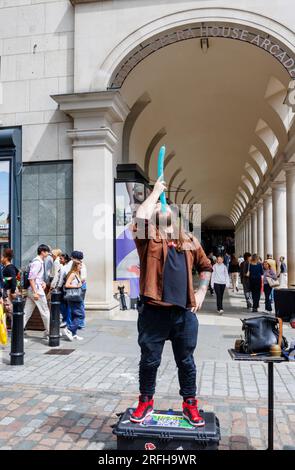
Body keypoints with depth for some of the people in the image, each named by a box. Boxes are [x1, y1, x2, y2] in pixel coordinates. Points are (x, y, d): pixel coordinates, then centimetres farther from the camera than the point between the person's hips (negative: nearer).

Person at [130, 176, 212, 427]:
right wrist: (156, 191, -6)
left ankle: (190, 404, 32)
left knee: (186, 362, 14)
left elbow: (206, 266, 23)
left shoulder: (189, 241, 12)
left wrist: (201, 291, 11)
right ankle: (146, 402, 31)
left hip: (184, 312, 3)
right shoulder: (148, 237, 0)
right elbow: (140, 217, -21)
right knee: (150, 360, 10)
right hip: (153, 311, -3)